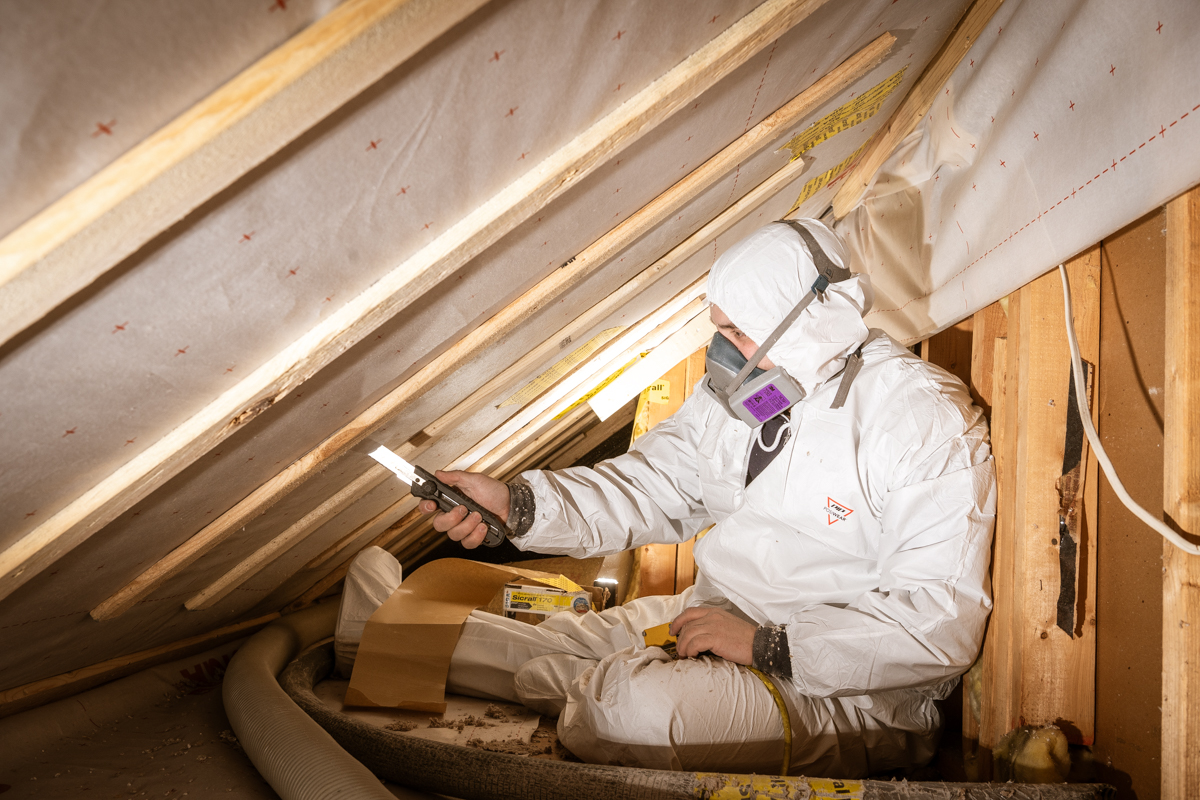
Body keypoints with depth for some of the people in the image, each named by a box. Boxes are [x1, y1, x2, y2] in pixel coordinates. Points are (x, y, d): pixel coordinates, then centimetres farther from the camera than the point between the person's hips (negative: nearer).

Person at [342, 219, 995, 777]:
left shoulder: (927, 422, -17)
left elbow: (942, 624, -21)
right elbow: (648, 486, 8)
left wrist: (768, 645, -24)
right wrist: (514, 504, -7)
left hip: (844, 692, -6)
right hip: (713, 621, 7)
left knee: (629, 705, -29)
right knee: (543, 649, -5)